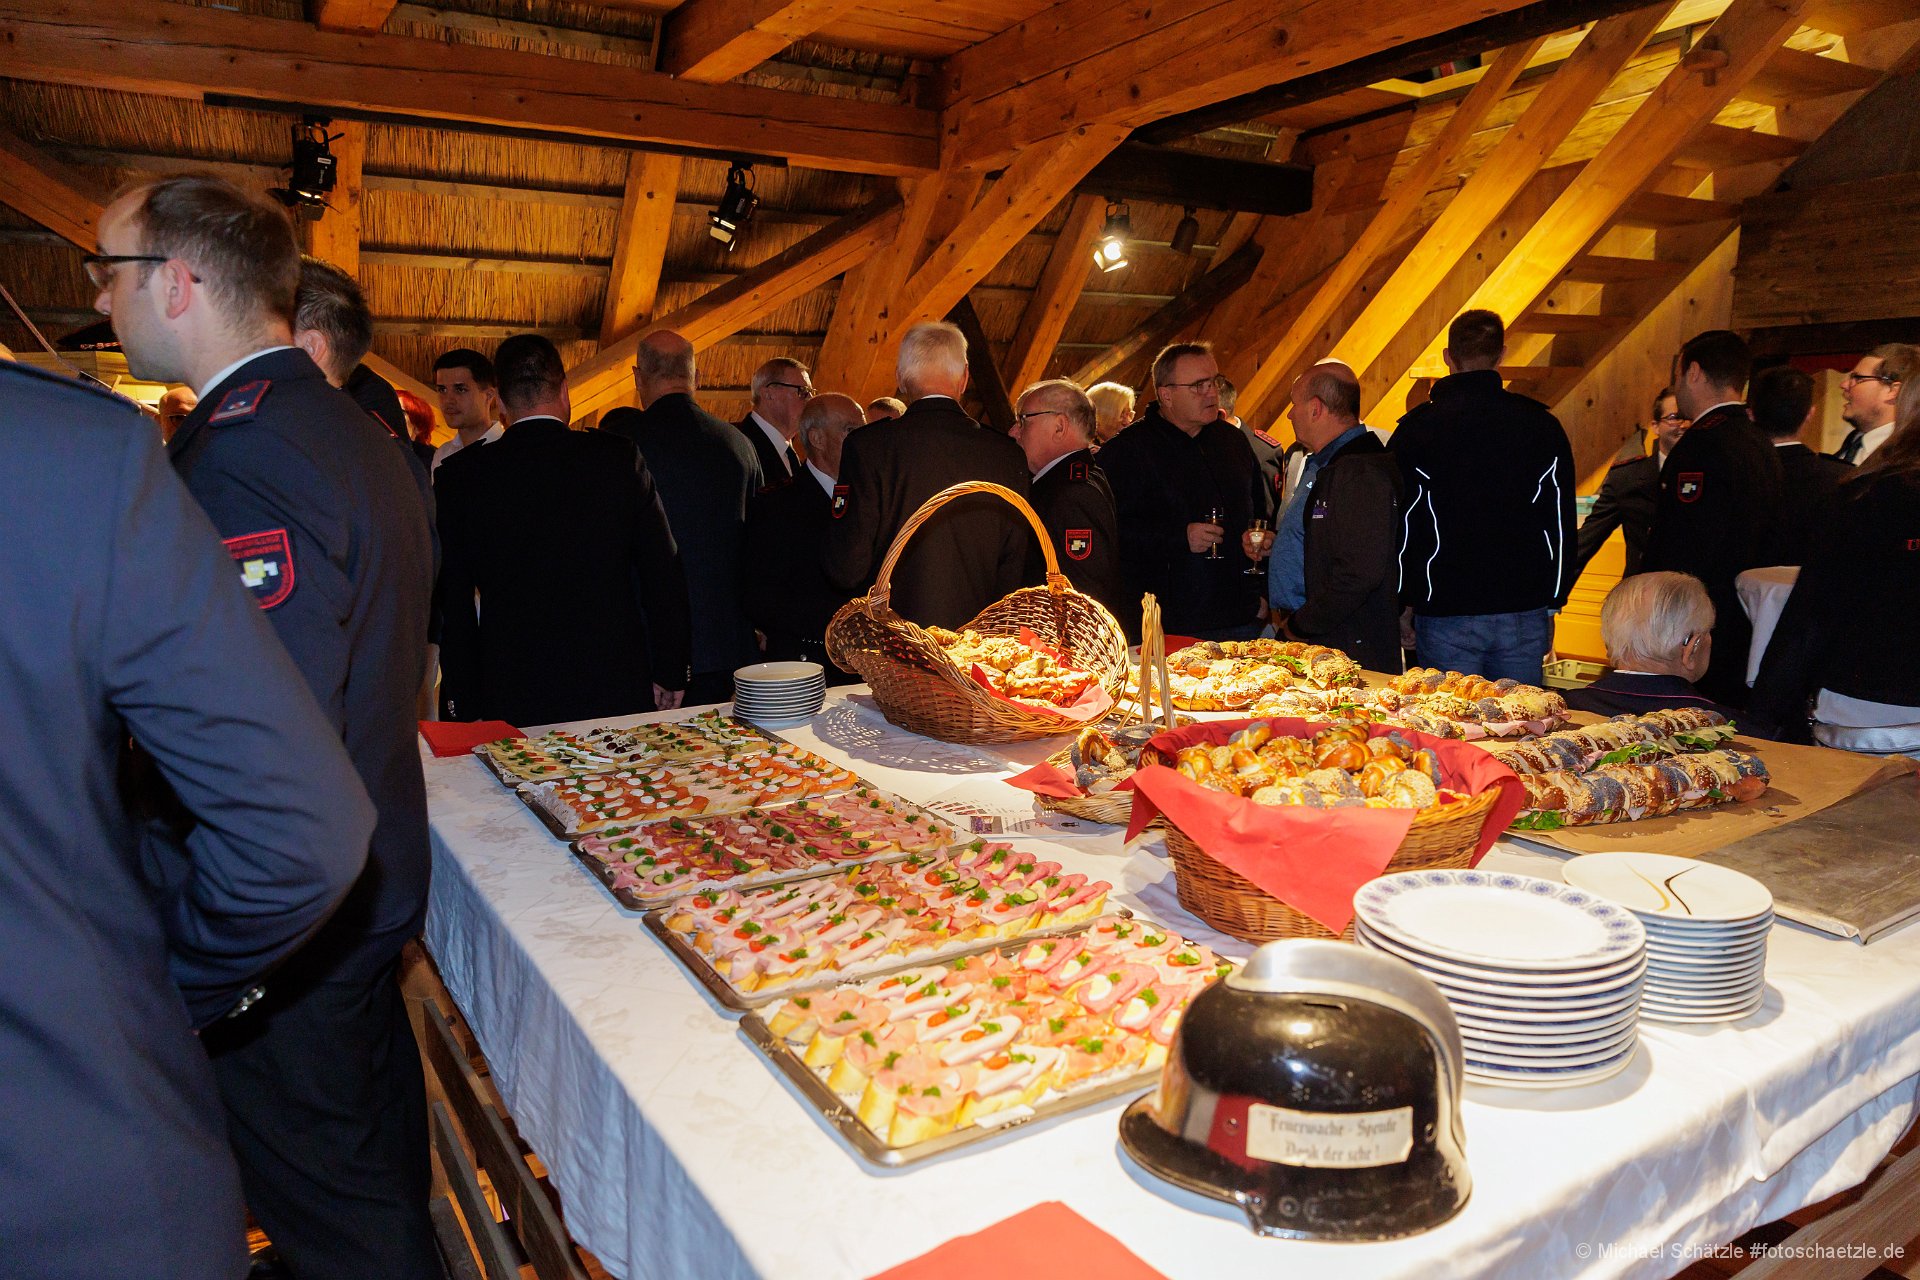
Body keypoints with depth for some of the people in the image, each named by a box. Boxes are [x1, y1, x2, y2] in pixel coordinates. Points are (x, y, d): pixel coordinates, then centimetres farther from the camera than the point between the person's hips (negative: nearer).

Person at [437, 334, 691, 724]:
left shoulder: (461, 474, -2)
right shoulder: (619, 456, -3)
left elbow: (453, 601, 1)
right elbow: (664, 573, -1)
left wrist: (464, 706, 8)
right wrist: (671, 673, 7)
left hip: (511, 702, 0)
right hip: (618, 690, 0)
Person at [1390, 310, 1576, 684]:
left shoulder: (1416, 428, -4)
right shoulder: (1541, 424, 2)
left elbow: (1399, 528, -1)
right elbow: (1561, 525, 7)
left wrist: (1402, 608, 8)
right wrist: (1551, 605, 15)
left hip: (1444, 614, -2)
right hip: (1524, 612, 2)